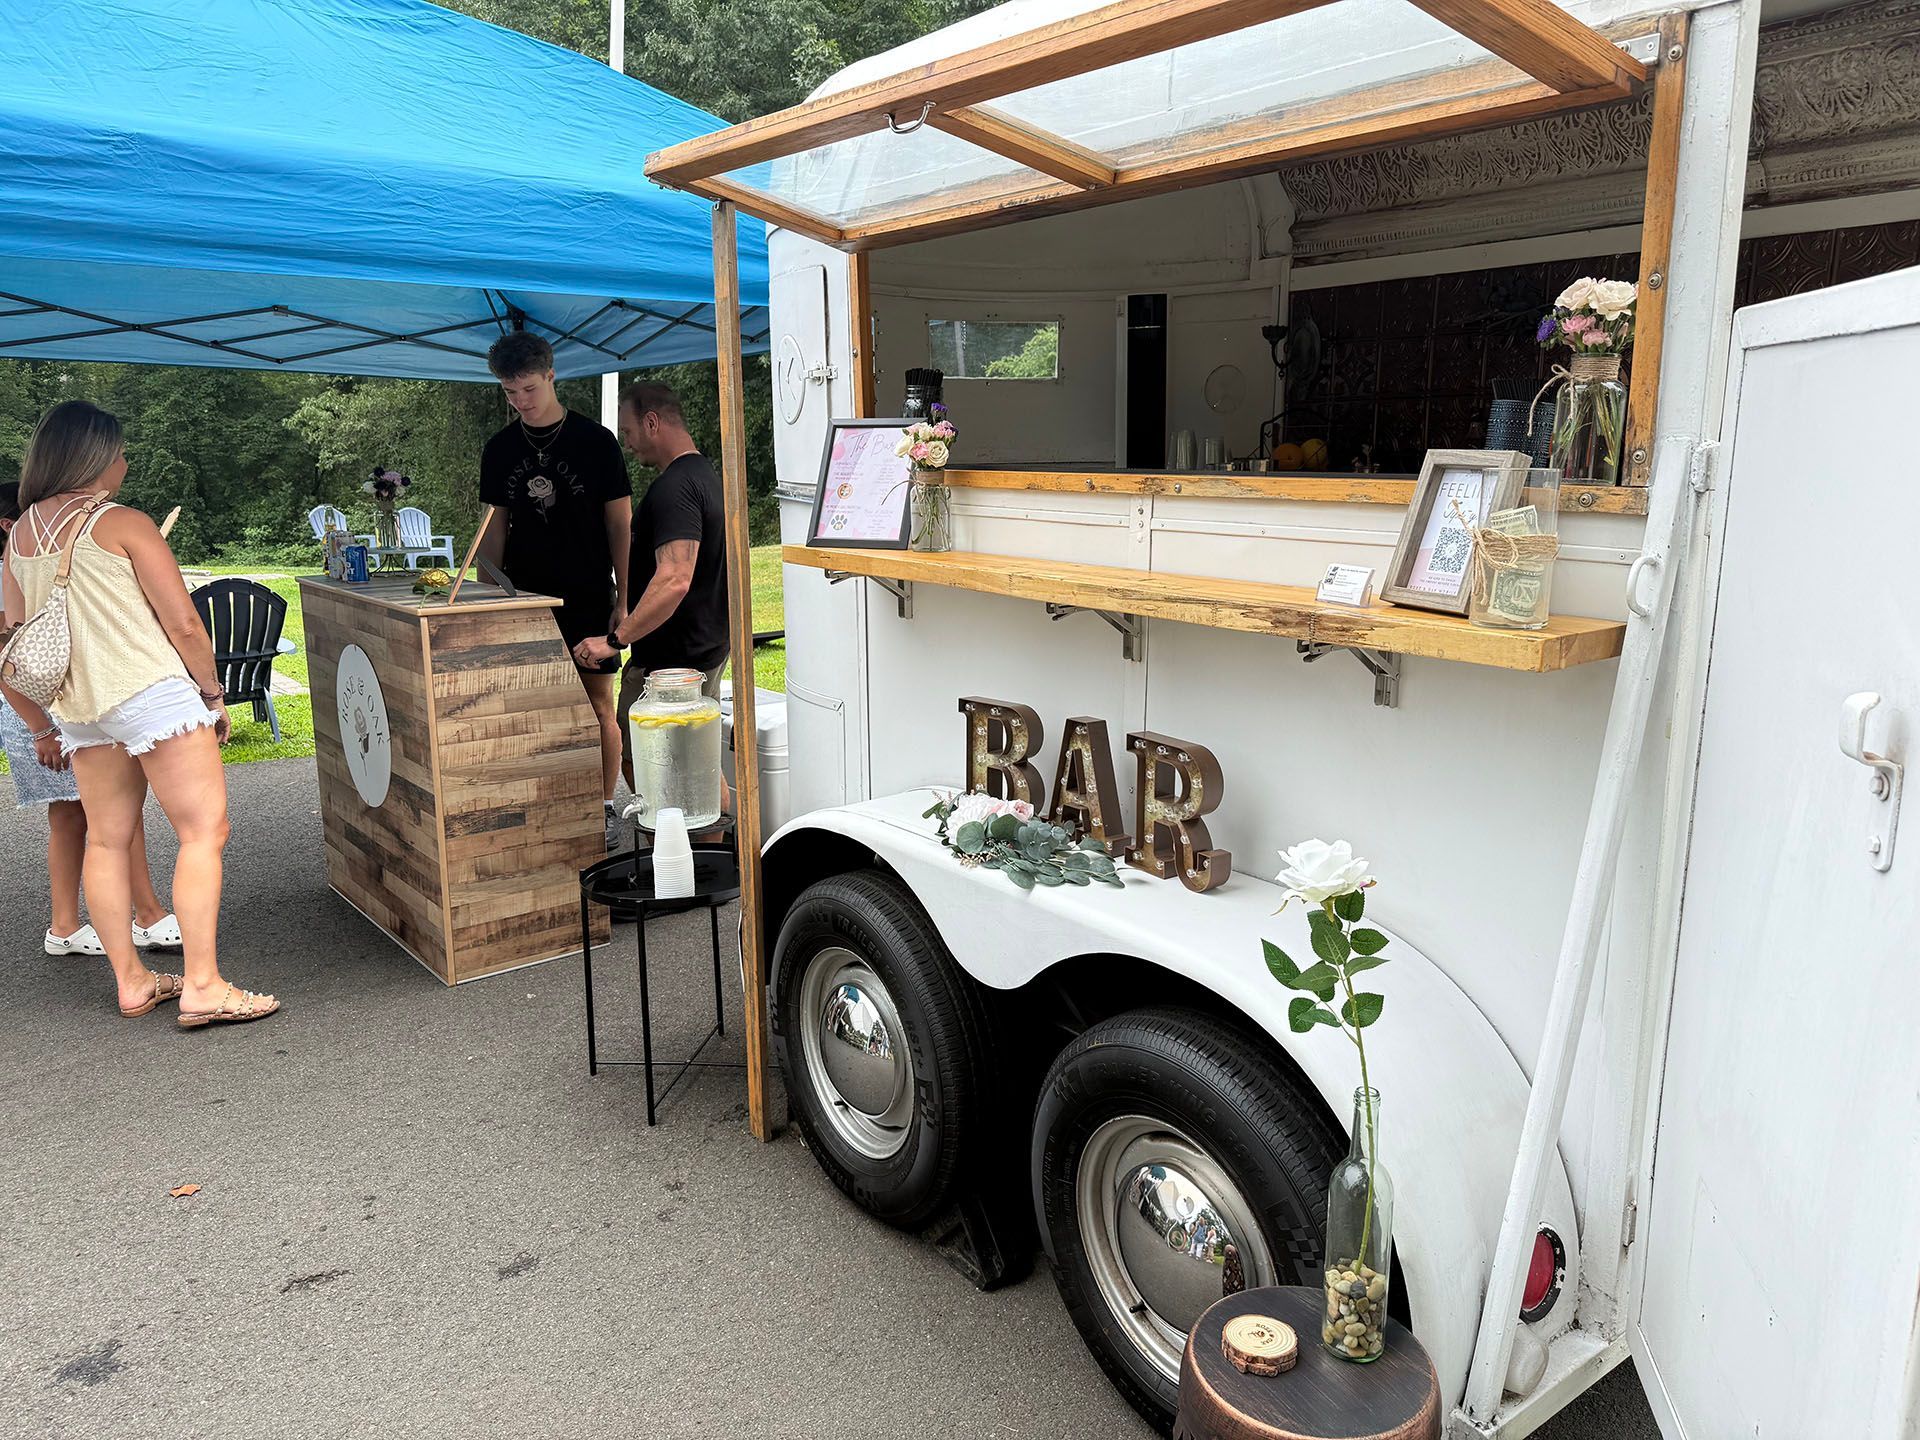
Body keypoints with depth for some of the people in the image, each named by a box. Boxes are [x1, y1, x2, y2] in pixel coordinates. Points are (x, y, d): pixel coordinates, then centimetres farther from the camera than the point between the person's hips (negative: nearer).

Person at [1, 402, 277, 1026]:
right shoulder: (123, 523, -7)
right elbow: (183, 624, -11)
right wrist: (213, 694, 1)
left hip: (78, 710, 7)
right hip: (152, 692, -7)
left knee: (106, 841, 13)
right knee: (204, 831, -5)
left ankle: (131, 981, 20)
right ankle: (202, 986, -8)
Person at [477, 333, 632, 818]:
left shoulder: (595, 441, -2)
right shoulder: (499, 449, 8)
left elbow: (620, 524, -2)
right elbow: (496, 528, 13)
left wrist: (623, 598, -8)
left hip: (588, 597, -3)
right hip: (524, 597, 3)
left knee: (597, 702, 1)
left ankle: (603, 804, 11)